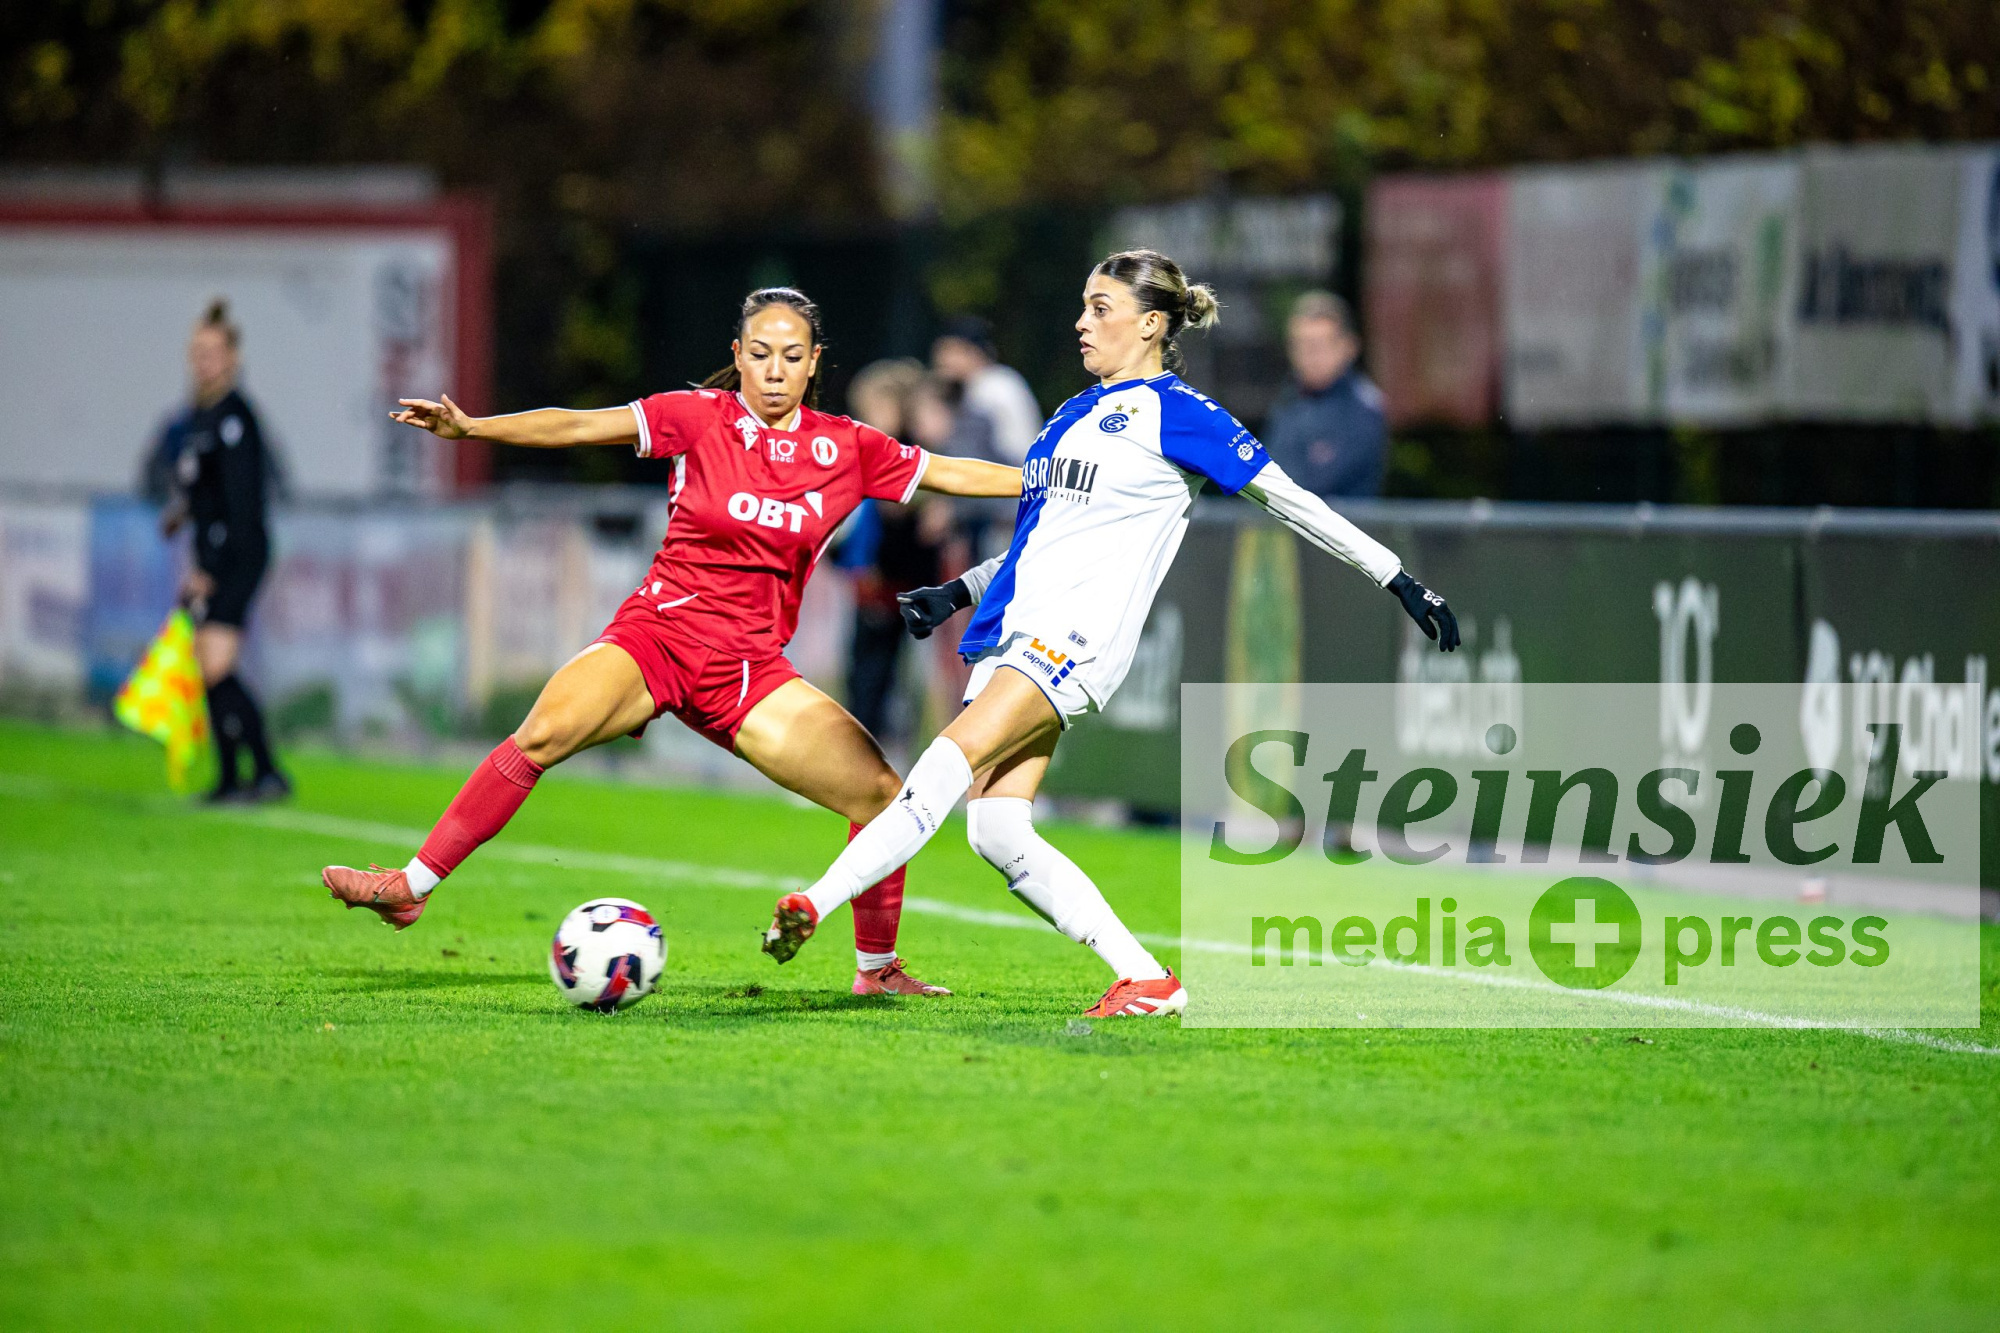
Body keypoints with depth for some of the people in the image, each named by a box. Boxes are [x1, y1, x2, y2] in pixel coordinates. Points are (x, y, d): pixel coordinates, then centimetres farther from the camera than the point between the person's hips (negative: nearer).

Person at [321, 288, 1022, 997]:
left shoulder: (847, 448, 5)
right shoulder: (700, 418, -3)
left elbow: (953, 473, 14)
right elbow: (581, 427, -9)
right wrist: (471, 427, -19)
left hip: (750, 666, 3)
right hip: (659, 632, -3)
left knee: (883, 796, -6)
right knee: (542, 734, -29)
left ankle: (876, 967, 16)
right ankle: (410, 886, -23)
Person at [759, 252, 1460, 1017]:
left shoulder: (1175, 413, 1)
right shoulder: (1074, 415, 23)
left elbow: (1286, 498, 2)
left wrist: (1399, 580, 1)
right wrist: (959, 593, 21)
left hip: (1078, 636, -8)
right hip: (1009, 635, 8)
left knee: (956, 756, -25)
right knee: (995, 830, -6)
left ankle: (816, 904, -34)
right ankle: (1147, 982, -3)